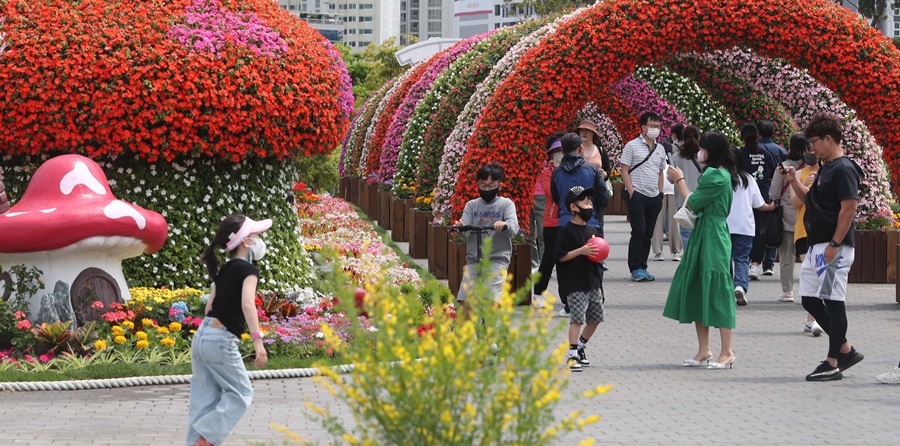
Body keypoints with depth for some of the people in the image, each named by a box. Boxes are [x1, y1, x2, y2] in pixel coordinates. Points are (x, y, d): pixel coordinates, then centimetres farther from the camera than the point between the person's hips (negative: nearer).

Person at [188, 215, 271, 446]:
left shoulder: (223, 270, 16)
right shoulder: (248, 270, -9)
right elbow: (247, 304, -23)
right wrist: (257, 340, -30)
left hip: (201, 337, 8)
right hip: (221, 340, -8)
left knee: (205, 397, 11)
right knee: (240, 394, 4)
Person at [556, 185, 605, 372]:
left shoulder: (592, 230, 13)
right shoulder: (566, 231, -9)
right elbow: (561, 256, -14)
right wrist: (581, 251, -21)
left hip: (593, 280, 8)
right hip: (575, 283, -8)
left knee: (596, 317, 11)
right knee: (578, 317, -14)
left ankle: (580, 347, 28)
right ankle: (572, 356, -12)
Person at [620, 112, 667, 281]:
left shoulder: (660, 149, 15)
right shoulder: (632, 146, -2)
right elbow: (624, 171, -5)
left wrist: (660, 193, 14)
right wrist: (631, 192, -12)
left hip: (654, 197, 6)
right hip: (637, 195, -6)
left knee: (648, 234, 6)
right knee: (639, 231, -10)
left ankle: (642, 267, 12)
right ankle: (635, 268, -4)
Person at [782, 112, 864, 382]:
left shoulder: (844, 169, -13)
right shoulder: (825, 168, 17)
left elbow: (849, 207, -19)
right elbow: (810, 200, 24)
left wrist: (835, 244, -21)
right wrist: (794, 181, 8)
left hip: (834, 249, -10)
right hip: (816, 246, 10)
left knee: (833, 302, -5)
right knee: (810, 300, 11)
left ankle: (833, 364, 0)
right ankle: (845, 350, 19)